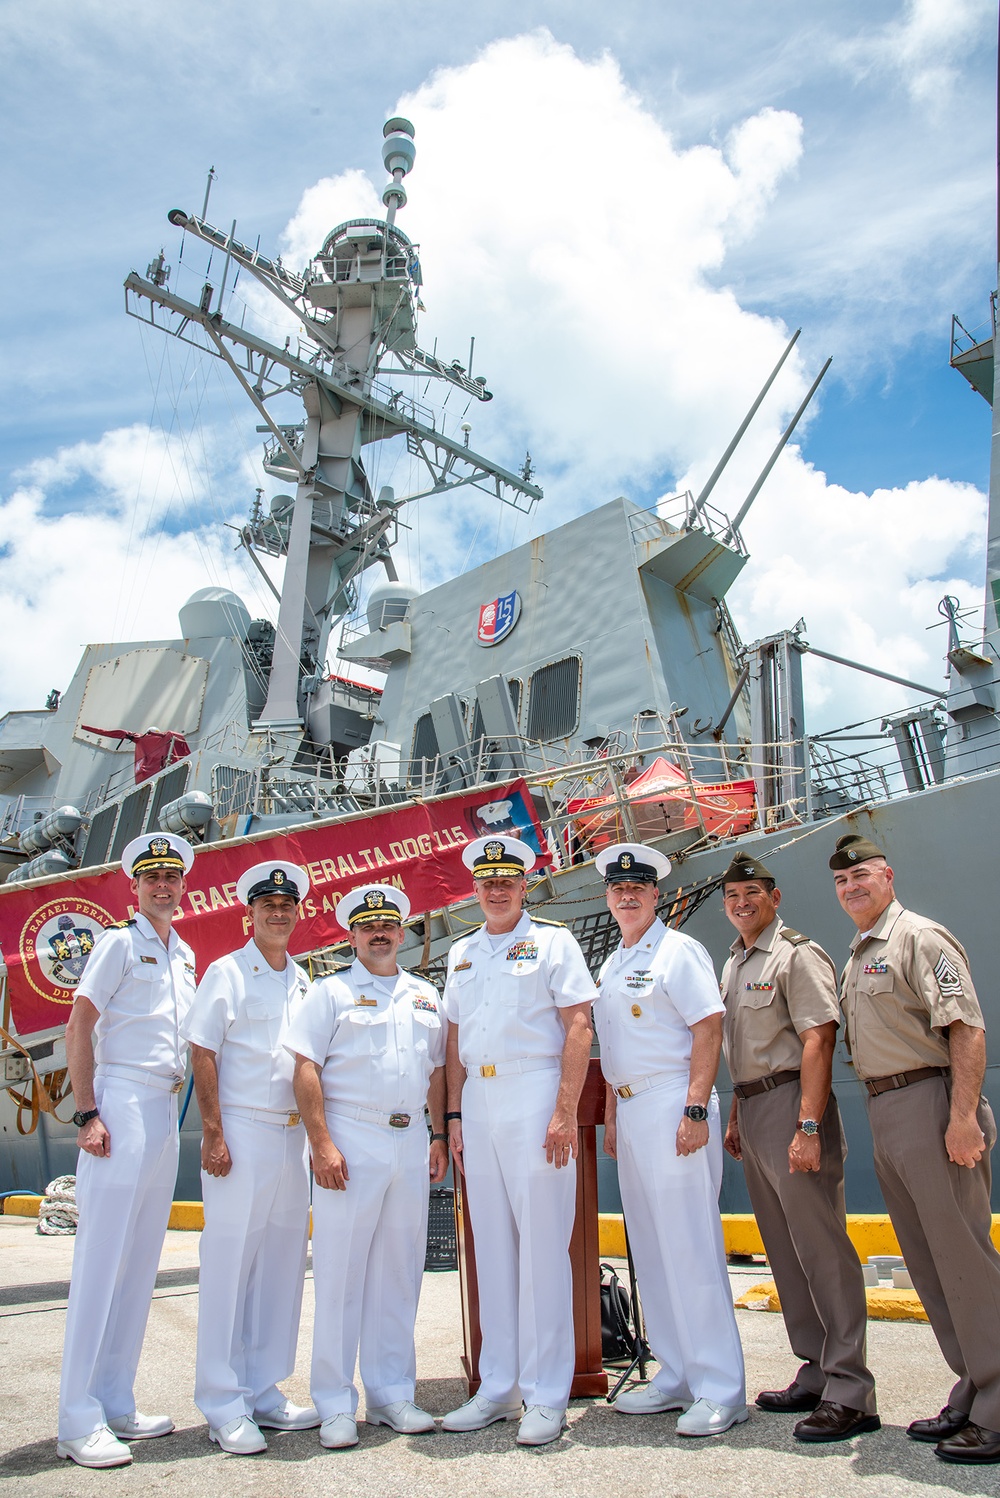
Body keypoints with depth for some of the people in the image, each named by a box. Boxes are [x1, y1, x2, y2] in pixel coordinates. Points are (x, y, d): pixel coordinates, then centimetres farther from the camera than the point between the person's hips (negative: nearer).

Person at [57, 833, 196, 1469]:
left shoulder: (186, 955, 17)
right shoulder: (120, 943, -3)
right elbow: (79, 1028, -8)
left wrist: (178, 1096, 14)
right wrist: (88, 1114, -15)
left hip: (167, 1110, 7)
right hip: (122, 1101, -7)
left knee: (142, 1261, 10)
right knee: (102, 1256, -5)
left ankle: (116, 1405, 19)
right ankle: (79, 1421, 3)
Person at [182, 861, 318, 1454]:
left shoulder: (302, 980, 14)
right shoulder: (228, 972, -3)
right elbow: (203, 1053, -8)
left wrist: (315, 1133, 13)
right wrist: (213, 1133, -14)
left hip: (293, 1134, 6)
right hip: (242, 1132, -6)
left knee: (283, 1261, 10)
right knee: (231, 1260, -2)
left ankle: (264, 1392, 22)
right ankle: (224, 1405, 10)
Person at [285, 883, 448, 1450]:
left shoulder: (425, 996, 14)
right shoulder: (332, 992, 0)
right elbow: (306, 1069, -7)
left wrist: (439, 1136, 11)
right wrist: (322, 1144, -14)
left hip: (411, 1142, 5)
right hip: (350, 1141, -4)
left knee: (400, 1271, 10)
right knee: (341, 1271, 1)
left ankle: (392, 1393, 23)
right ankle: (337, 1405, 12)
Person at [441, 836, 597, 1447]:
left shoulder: (552, 940, 0)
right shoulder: (462, 953, 16)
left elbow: (578, 1027, -7)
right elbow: (456, 1038, 17)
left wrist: (565, 1112, -15)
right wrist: (455, 1113, 10)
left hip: (534, 1094, -6)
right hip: (478, 1102, 6)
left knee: (542, 1247, -2)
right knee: (492, 1246, 12)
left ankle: (546, 1396, 9)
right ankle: (499, 1387, 23)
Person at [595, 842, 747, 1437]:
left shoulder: (678, 951, -7)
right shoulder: (612, 964, 17)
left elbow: (709, 1027, -14)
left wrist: (695, 1109, -21)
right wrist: (612, 1115, 16)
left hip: (672, 1106, -8)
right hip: (631, 1111, 9)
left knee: (692, 1250, -5)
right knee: (651, 1250, 13)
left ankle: (720, 1391, 4)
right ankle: (677, 1377, 24)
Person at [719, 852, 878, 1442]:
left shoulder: (797, 955, -9)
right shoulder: (734, 964, 17)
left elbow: (817, 1040, -17)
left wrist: (808, 1126, -23)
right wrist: (735, 1117, 18)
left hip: (792, 1102, -9)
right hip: (753, 1110, 9)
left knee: (821, 1246, -6)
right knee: (785, 1250, 13)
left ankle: (850, 1391, 2)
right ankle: (816, 1372, 24)